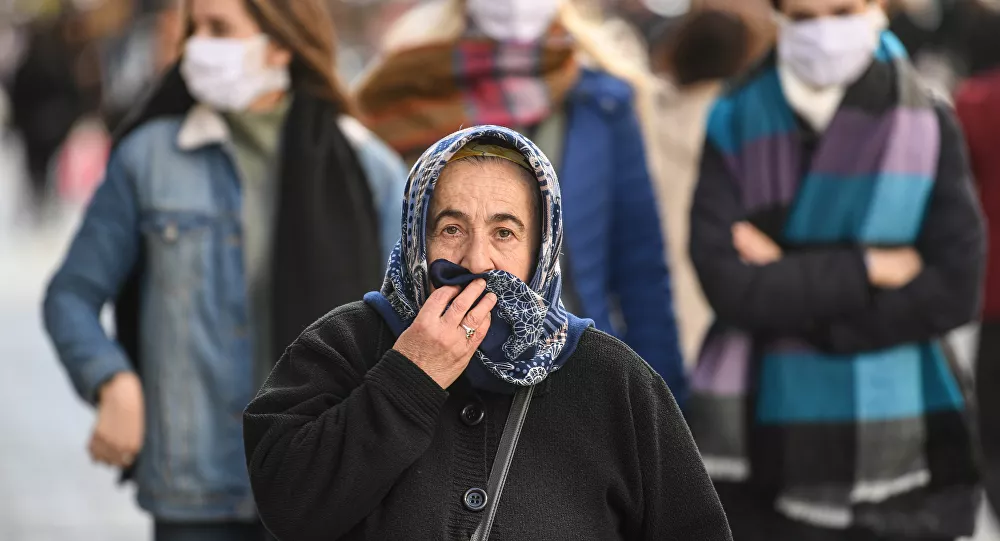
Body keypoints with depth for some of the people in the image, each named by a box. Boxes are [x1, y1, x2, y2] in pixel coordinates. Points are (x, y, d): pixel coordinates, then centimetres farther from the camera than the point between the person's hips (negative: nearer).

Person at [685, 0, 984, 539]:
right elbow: (726, 280, -10)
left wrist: (788, 286, -10)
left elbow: (953, 289, -8)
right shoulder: (734, 123, 0)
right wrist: (868, 268, -12)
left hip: (893, 457, 0)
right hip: (757, 460, 1)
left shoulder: (927, 124, -1)